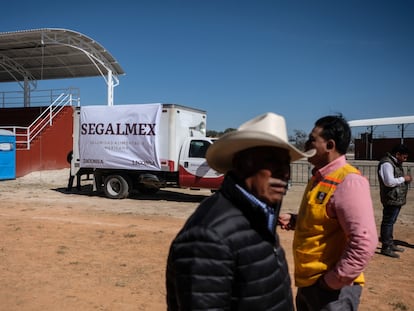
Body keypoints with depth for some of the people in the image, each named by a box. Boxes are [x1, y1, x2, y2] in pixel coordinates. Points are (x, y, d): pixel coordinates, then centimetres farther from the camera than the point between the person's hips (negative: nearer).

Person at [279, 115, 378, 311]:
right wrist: (293, 221, 3)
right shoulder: (319, 177, 8)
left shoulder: (348, 181, -21)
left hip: (332, 289, -9)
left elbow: (364, 243, -27)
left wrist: (333, 281, -20)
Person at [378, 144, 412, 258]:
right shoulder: (387, 164, -18)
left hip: (397, 199, 10)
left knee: (390, 222, 18)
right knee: (388, 222, -4)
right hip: (391, 199, -10)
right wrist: (403, 178, -15)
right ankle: (385, 248, 3)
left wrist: (405, 178, 9)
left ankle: (390, 244, 29)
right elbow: (389, 182, -26)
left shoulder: (396, 163, 16)